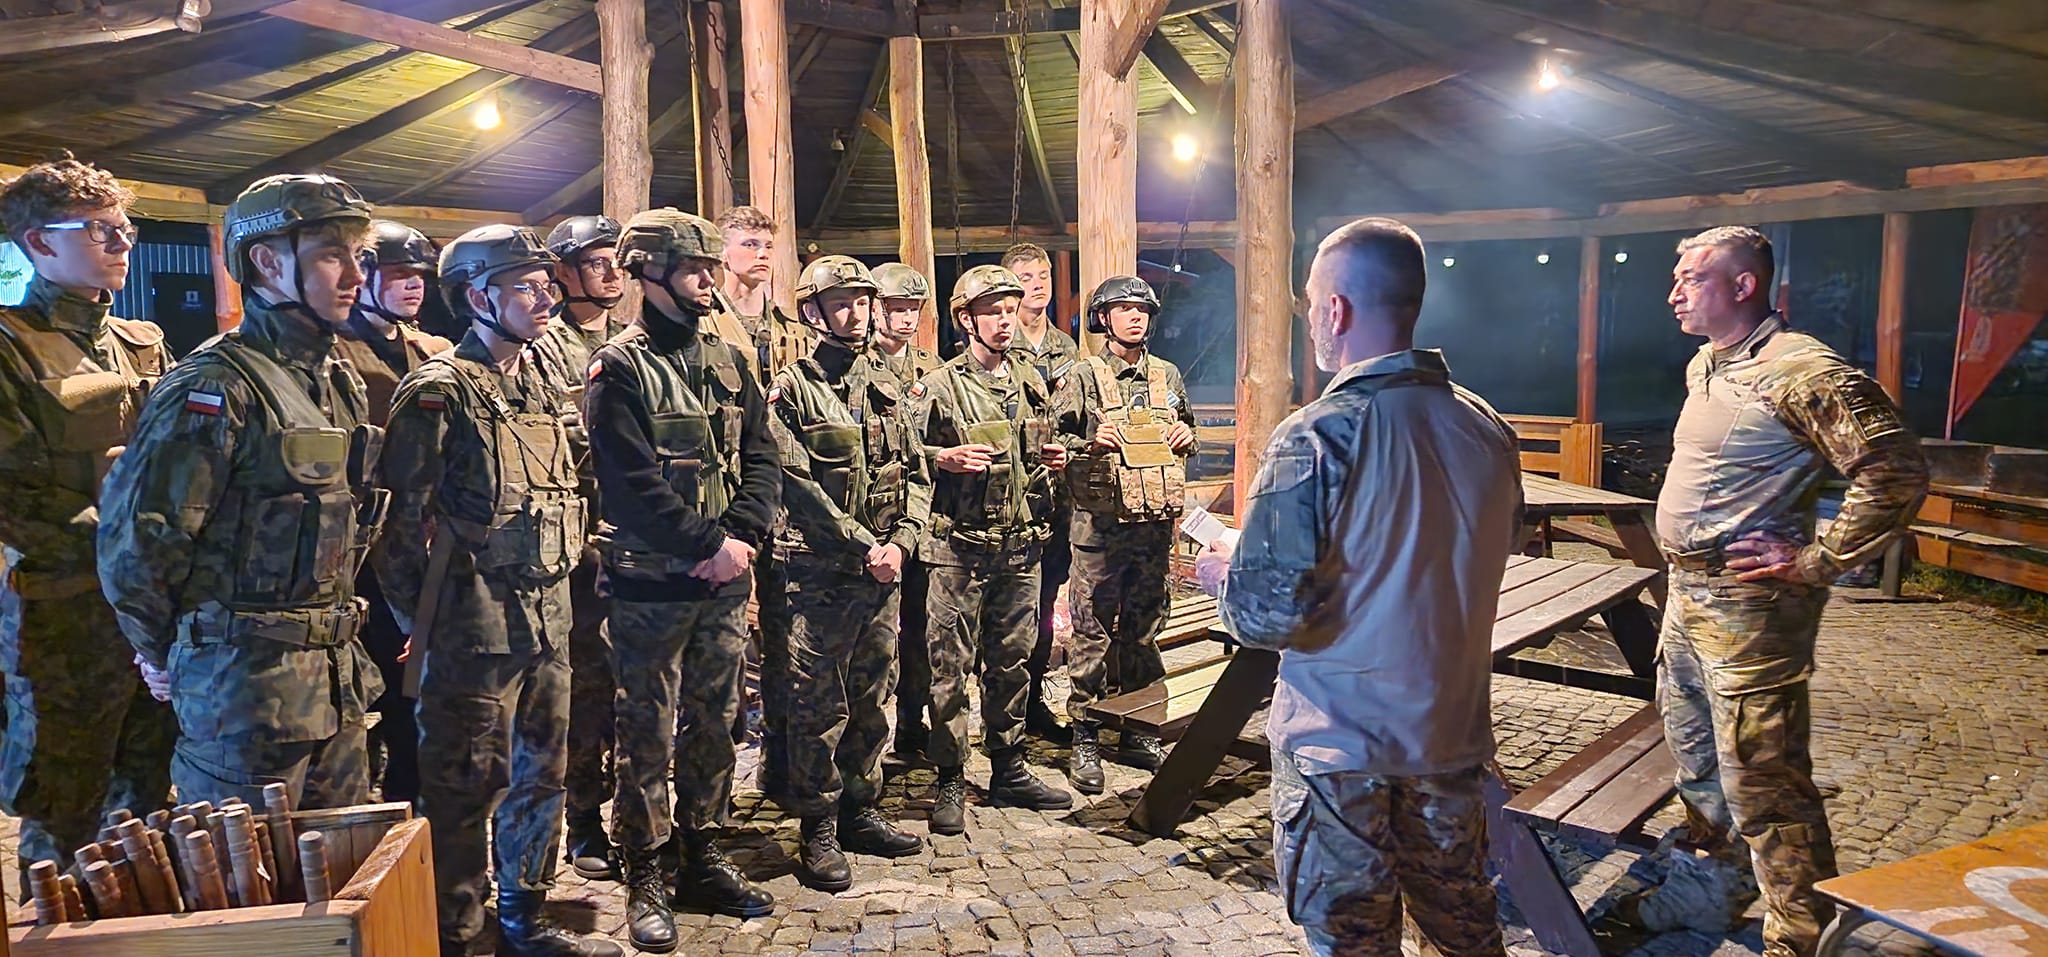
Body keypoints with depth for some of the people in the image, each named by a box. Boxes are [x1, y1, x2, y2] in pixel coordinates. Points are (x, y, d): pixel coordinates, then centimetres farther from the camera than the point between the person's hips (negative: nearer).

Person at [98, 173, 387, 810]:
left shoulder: (342, 382, 10)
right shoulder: (217, 387, -16)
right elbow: (135, 536, -17)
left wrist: (335, 625, 17)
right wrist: (162, 652, -4)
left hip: (336, 677, 8)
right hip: (245, 680, -8)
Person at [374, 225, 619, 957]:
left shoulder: (544, 387, 11)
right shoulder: (440, 392, -11)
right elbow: (399, 517, -12)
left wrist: (559, 589, 14)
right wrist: (420, 618, -8)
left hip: (548, 617, 7)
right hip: (476, 623, -7)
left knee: (541, 775, 16)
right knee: (467, 787, 3)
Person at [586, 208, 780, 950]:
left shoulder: (725, 360, 11)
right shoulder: (620, 368, -8)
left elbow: (762, 458, 5)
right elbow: (632, 482, -17)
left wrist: (742, 537, -10)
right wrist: (711, 545, -17)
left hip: (724, 581, 6)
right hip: (651, 584, -6)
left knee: (713, 724, 14)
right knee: (648, 735, 4)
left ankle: (704, 859, 28)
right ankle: (644, 881, 17)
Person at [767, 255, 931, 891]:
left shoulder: (887, 386, 13)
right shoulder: (792, 390, -5)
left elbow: (916, 475, 11)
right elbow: (798, 486, -13)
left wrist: (901, 541, -5)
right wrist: (864, 547, -15)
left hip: (882, 572, 6)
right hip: (819, 573, -6)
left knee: (872, 699, 14)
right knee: (818, 707, 1)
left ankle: (862, 813, 27)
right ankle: (819, 833, 13)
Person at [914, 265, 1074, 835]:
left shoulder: (1031, 381, 13)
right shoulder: (939, 386, -5)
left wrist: (1052, 460, 3)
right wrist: (946, 457, -21)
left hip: (1021, 544, 5)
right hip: (960, 546, -5)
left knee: (1011, 660, 13)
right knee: (951, 664, 0)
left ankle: (1009, 771, 26)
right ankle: (950, 783, 11)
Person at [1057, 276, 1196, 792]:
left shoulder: (1167, 376, 13)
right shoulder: (1084, 376, -1)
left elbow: (1186, 435, 24)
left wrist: (1186, 437, 2)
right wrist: (1092, 442, -20)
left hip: (1155, 521, 5)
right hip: (1100, 521, -4)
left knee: (1144, 628, 12)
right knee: (1093, 631, -1)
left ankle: (1138, 732, 24)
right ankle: (1085, 739, 9)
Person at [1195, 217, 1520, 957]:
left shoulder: (1316, 437, -24)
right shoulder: (1486, 427, -4)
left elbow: (1270, 612, -24)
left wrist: (1221, 578, -3)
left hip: (1339, 742, -5)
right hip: (1453, 730, 6)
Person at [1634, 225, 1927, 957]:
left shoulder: (1800, 371, -18)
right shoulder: (1703, 366, 11)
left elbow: (1896, 471, -23)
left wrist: (1817, 562, -19)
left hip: (1748, 607, -10)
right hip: (1688, 594, 10)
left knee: (1762, 780, -2)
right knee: (1693, 751, 23)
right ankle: (1719, 874, 42)